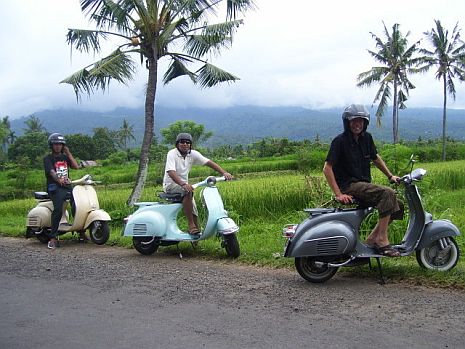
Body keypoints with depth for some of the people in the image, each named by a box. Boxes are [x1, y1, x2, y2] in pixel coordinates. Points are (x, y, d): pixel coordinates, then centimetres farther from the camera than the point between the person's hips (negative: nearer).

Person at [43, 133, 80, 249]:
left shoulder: (64, 157, 22)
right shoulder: (48, 158, 4)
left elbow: (76, 166, 8)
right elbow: (51, 172, -15)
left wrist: (68, 153, 5)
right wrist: (59, 180, -36)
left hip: (67, 186, 5)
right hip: (55, 187, -5)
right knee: (58, 209, -27)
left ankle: (82, 232, 0)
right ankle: (53, 237, -26)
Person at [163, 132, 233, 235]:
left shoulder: (193, 154, 2)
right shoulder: (172, 154, -14)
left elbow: (208, 162, -4)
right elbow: (171, 172, -28)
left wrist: (224, 173, -18)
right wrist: (183, 184, -44)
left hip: (183, 185, 6)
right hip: (171, 185, -6)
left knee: (194, 210, -5)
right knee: (188, 192, -33)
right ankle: (191, 225, -30)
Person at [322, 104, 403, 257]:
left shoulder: (366, 138, 10)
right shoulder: (340, 141, -11)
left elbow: (375, 158, 27)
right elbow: (327, 168, -15)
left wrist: (390, 176, 21)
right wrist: (338, 194, -21)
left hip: (364, 184, 8)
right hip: (349, 186, -8)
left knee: (397, 206, 3)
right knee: (387, 193, -27)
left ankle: (371, 239, 5)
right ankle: (382, 240, -23)